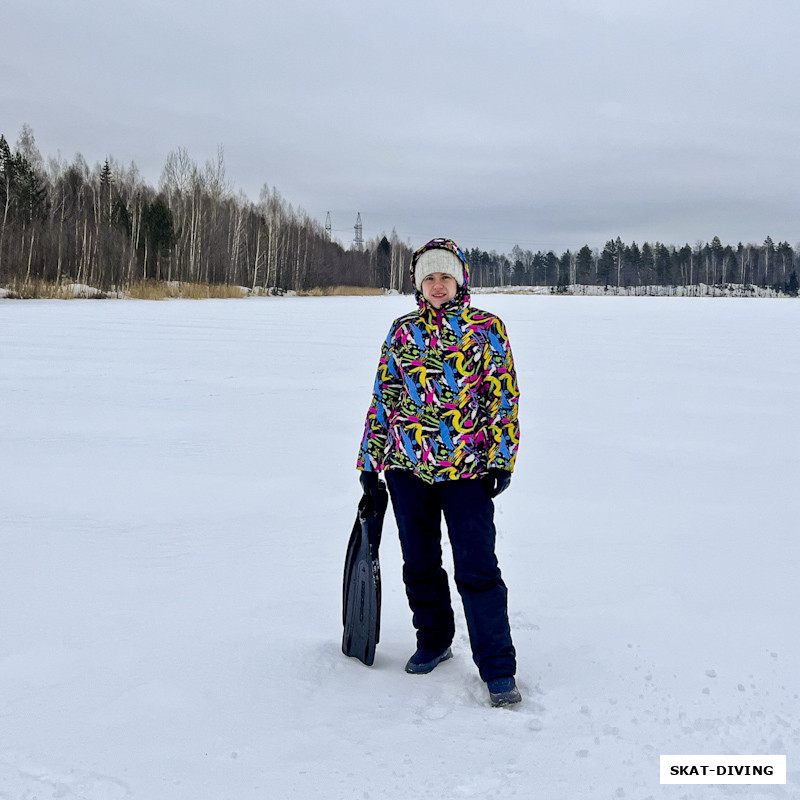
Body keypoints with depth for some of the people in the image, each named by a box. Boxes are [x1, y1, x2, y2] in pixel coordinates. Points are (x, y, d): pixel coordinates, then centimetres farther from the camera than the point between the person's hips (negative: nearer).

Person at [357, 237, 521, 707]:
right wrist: (370, 461, 11)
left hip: (468, 469, -3)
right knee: (420, 563, 14)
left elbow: (504, 394, 1)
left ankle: (499, 669, 4)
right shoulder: (402, 332, 9)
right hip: (407, 465, 4)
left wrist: (502, 458, -6)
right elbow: (383, 398, 12)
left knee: (478, 569, -6)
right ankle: (434, 641, 35)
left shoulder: (487, 328, 2)